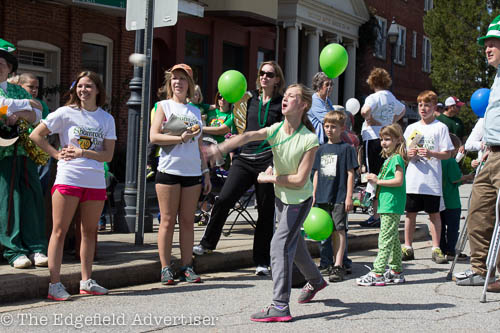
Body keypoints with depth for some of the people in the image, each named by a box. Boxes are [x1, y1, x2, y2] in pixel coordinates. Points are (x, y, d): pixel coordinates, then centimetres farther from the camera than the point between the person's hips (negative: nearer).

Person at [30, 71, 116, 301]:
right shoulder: (66, 113, 2)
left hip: (96, 181, 4)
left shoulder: (106, 119, 9)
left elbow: (108, 155, 2)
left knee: (90, 231, 9)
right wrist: (57, 154, -5)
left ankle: (86, 281, 19)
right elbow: (36, 135, 2)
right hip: (68, 178, -3)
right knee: (59, 230, -4)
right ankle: (55, 284, -3)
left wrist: (83, 153, -12)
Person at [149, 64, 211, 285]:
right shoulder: (164, 106, 5)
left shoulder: (196, 111, 17)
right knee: (168, 221, -2)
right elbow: (154, 136, -7)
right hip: (169, 170, -4)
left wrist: (205, 172, 16)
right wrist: (180, 138, -17)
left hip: (192, 172, 4)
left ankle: (187, 267, 10)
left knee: (188, 221, 5)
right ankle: (166, 268, 3)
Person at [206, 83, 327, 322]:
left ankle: (280, 307, -15)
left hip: (300, 200, -7)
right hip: (281, 197, 7)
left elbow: (300, 180, -23)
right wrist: (219, 148, -44)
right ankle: (315, 280, 48)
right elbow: (248, 136, -29)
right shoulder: (276, 130, -10)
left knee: (280, 244, -16)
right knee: (293, 242, 22)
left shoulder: (310, 139, -22)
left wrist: (270, 178, -17)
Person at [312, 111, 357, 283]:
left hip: (340, 197, -5)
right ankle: (328, 263, 19)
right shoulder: (321, 149, 13)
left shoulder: (346, 148, -2)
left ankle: (338, 266, -9)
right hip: (323, 197, 5)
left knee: (339, 230, -7)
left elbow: (350, 173, -5)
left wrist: (349, 197, -10)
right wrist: (314, 195, 13)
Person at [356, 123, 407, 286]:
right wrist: (375, 180, 9)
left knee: (385, 239, -11)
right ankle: (396, 271, 21)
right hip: (387, 205, 10)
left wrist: (378, 181, -17)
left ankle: (377, 273, -12)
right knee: (393, 239, 14)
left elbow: (399, 181, -21)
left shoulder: (397, 158, -11)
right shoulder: (388, 159, 18)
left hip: (392, 205, -10)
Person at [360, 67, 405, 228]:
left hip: (373, 138, -8)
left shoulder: (374, 97, -12)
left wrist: (369, 118, -11)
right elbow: (402, 110, 35)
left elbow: (365, 111, -32)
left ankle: (376, 216, -4)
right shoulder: (392, 98, 14)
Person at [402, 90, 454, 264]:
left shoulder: (440, 127, 2)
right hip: (412, 179, 3)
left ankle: (436, 249, 8)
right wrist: (409, 154, -6)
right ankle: (408, 248, 14)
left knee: (434, 214, 2)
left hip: (432, 180, -3)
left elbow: (447, 153, -2)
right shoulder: (411, 128, 13)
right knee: (410, 213, 6)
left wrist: (430, 153, -18)